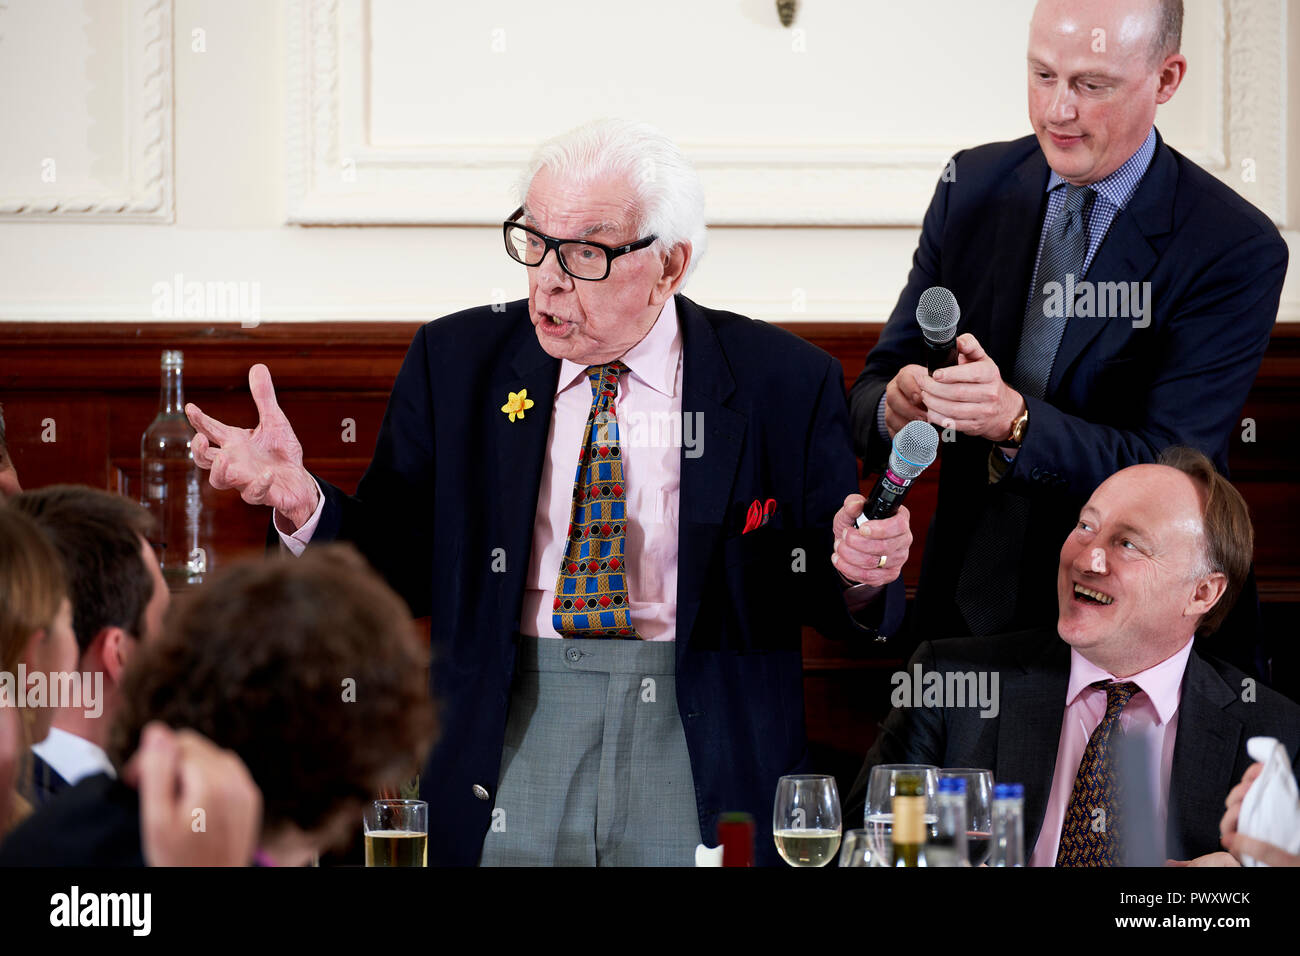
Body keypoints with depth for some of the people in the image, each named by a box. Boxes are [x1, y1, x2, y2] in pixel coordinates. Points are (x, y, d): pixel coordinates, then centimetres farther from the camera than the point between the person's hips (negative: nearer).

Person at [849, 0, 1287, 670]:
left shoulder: (1237, 250, -15)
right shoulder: (972, 186, 0)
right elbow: (872, 387, -1)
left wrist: (1015, 419, -38)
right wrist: (894, 406, -26)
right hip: (967, 608, 4)